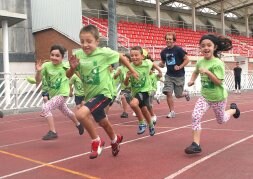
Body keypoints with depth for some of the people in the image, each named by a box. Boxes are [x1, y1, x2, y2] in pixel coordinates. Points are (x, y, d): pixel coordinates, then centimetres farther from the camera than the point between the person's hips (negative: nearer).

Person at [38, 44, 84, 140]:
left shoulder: (65, 66, -16)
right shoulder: (46, 65, -12)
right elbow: (38, 79, -15)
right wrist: (38, 71, -34)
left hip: (62, 94, -5)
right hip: (52, 94, 5)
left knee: (45, 107, -24)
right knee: (66, 111, 27)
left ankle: (52, 132, -15)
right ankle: (78, 124, 53)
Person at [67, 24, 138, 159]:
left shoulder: (104, 52, -18)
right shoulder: (78, 55, -8)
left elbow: (121, 57, -1)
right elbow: (68, 75, -2)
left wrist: (132, 71, 9)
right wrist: (72, 67, -23)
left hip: (103, 93, -6)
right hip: (90, 95, 6)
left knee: (81, 114, -27)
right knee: (102, 122, 25)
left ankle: (96, 141, -4)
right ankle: (115, 139, 55)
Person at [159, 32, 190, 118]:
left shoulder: (178, 49, -11)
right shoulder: (164, 52, 2)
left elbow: (187, 60, -7)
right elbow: (162, 63, 15)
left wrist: (180, 67, -19)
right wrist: (160, 64, -8)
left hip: (179, 76, -3)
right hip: (169, 75, 4)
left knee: (178, 95, 5)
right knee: (168, 93, -9)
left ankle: (186, 93, 41)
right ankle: (172, 112, 5)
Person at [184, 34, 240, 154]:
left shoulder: (217, 63, -22)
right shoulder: (200, 62, -4)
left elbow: (219, 82, -26)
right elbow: (196, 72, 18)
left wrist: (208, 72, -35)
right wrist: (192, 80, 1)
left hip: (218, 97, -4)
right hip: (205, 96, 4)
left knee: (221, 120, 18)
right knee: (195, 117, -16)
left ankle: (233, 109, 50)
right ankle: (196, 144, -10)